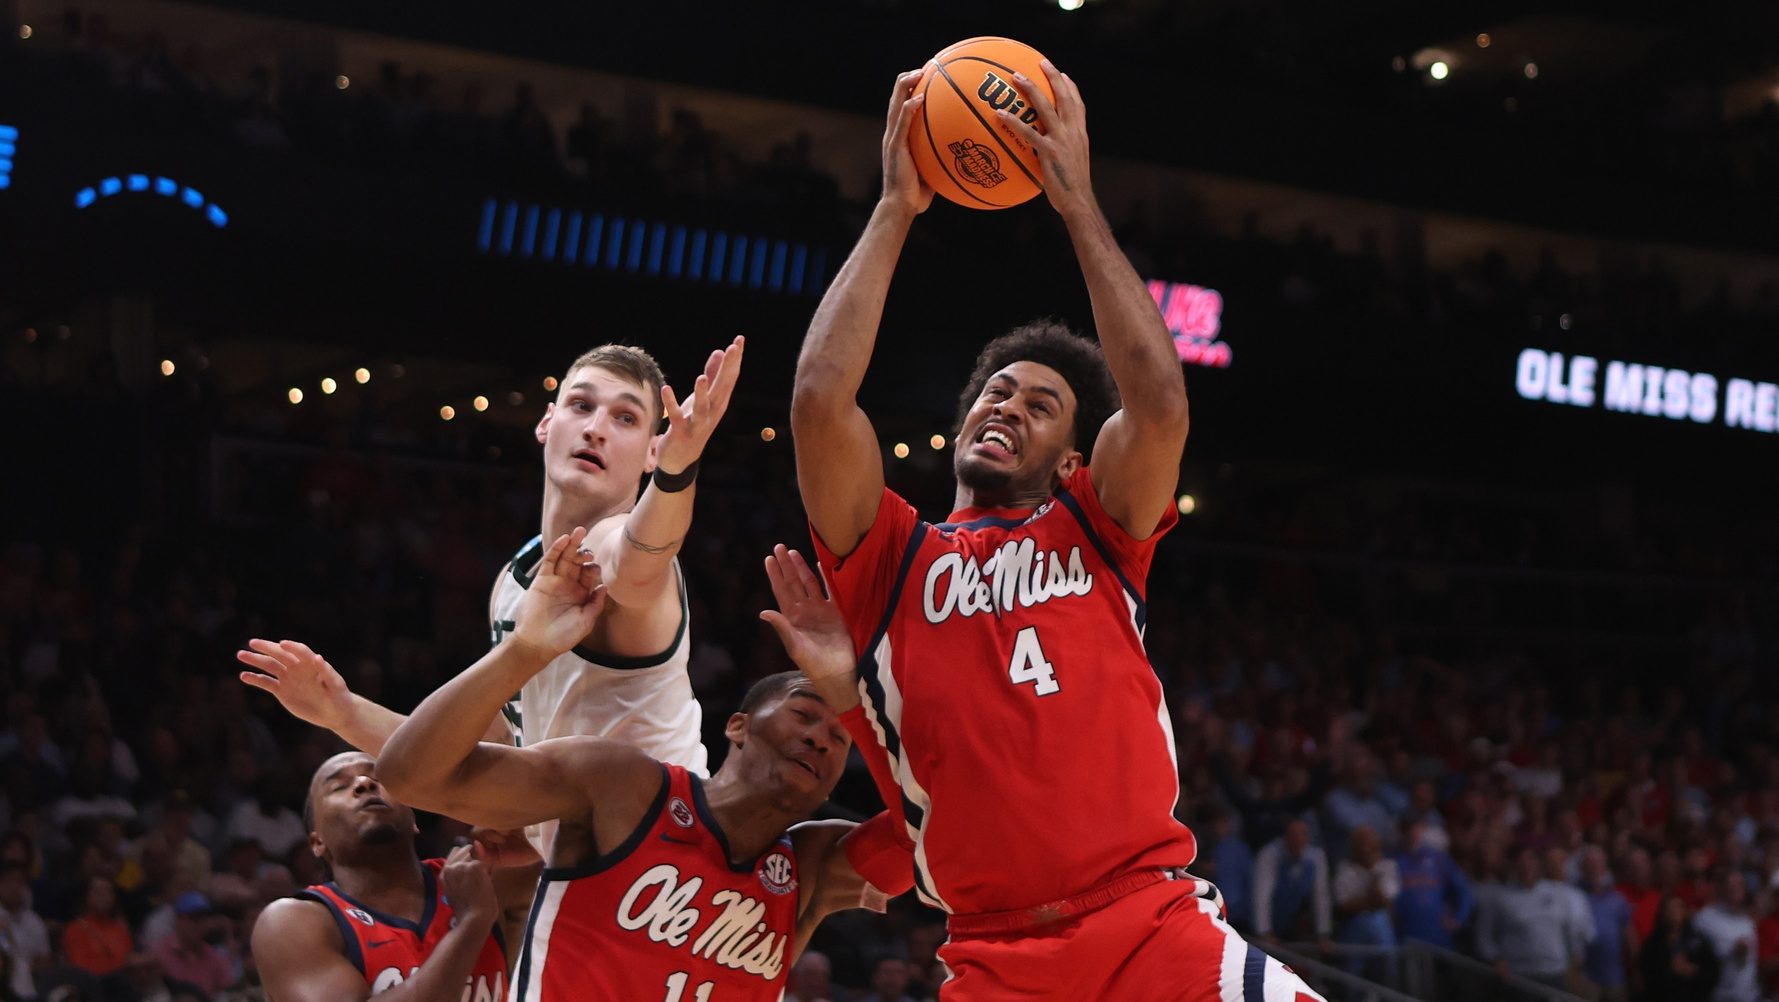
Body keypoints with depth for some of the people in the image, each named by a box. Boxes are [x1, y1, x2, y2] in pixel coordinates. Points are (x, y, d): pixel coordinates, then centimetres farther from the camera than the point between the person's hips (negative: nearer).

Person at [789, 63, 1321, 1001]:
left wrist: (1077, 204, 1)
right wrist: (895, 211, 3)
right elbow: (821, 399, -2)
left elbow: (1159, 404, -3)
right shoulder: (890, 561, 13)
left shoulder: (1094, 533, 15)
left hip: (1158, 927, 0)